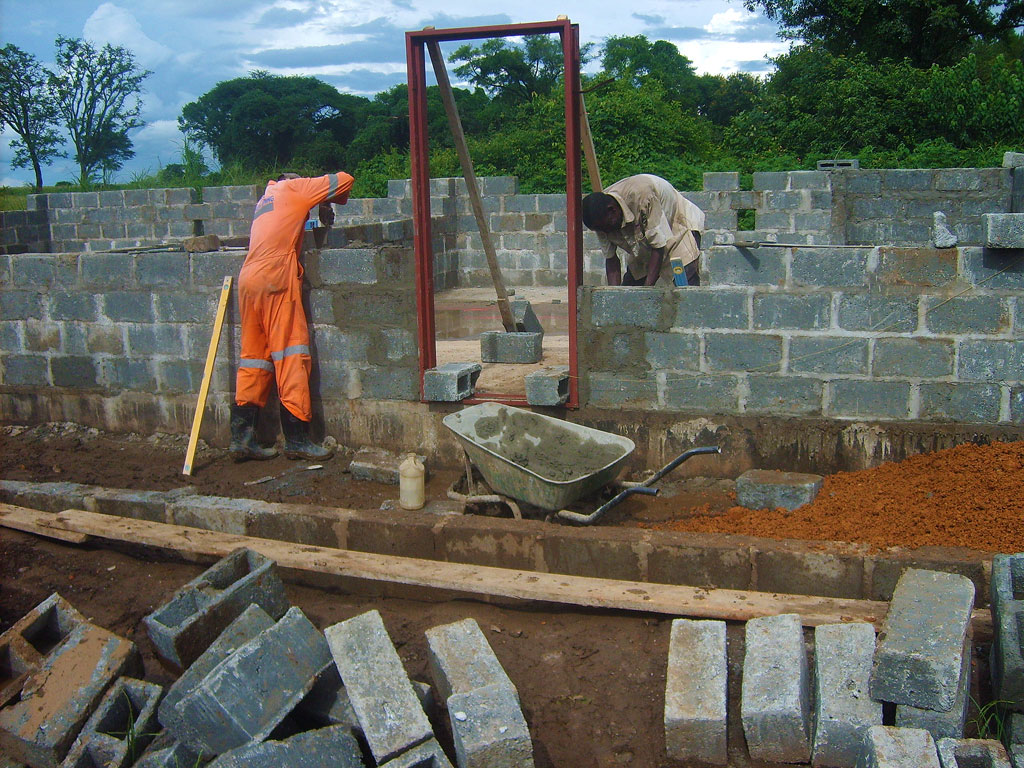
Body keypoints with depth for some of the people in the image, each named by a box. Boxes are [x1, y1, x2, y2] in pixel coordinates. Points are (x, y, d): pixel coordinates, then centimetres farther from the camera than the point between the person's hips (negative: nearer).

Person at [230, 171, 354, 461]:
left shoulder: (265, 200, 30)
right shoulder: (293, 188, 9)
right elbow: (344, 180, 6)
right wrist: (328, 202, 25)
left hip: (248, 278, 8)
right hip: (276, 277, -8)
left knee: (254, 356, 8)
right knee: (291, 356, -7)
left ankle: (242, 437, 6)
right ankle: (297, 439, -8)